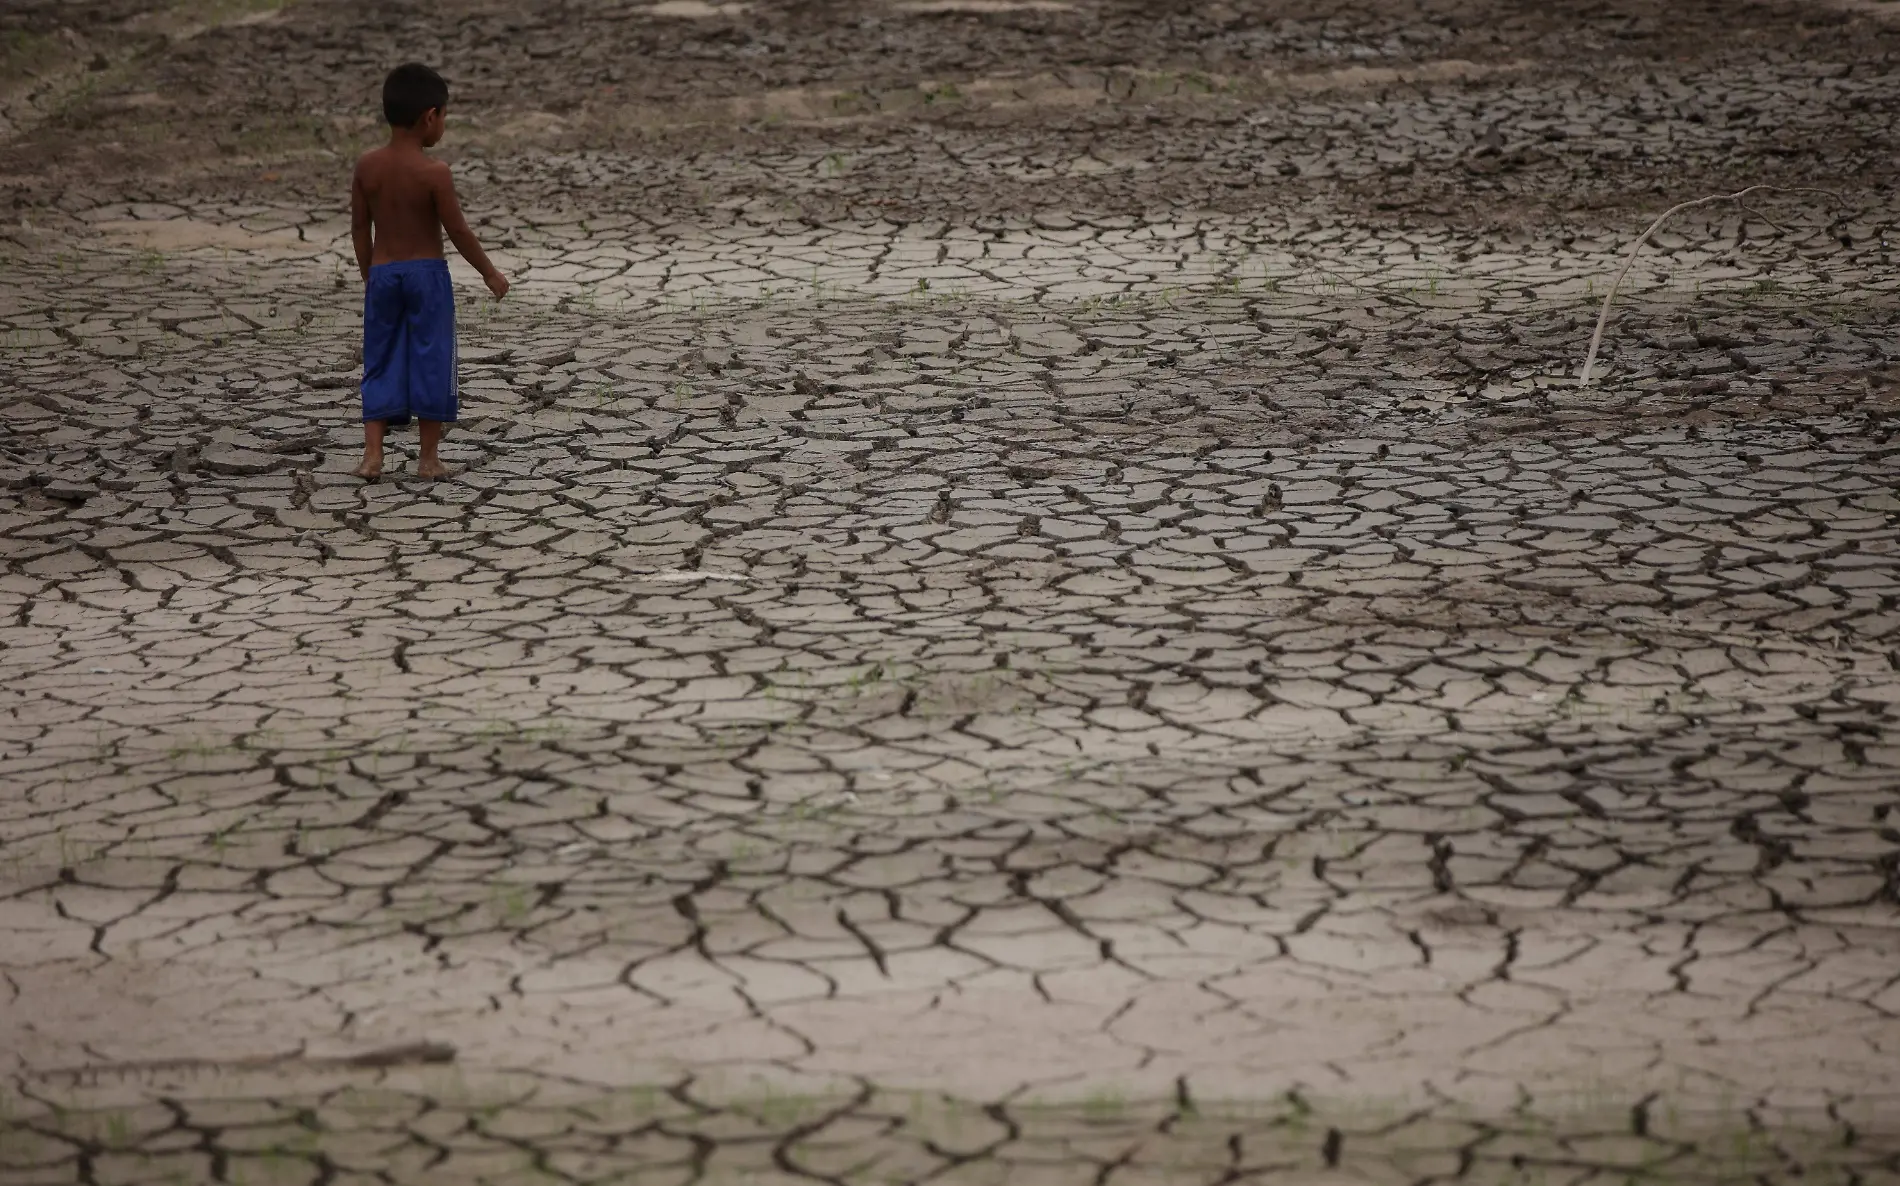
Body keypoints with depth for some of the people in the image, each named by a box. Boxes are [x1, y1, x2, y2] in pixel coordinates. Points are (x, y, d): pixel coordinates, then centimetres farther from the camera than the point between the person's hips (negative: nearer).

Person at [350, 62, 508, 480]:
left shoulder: (367, 166, -1)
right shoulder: (434, 172, -15)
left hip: (383, 274, 4)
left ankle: (372, 453, 3)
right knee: (430, 362, 5)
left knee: (381, 362, 11)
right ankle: (428, 457, 8)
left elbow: (360, 228, 5)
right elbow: (457, 231, -10)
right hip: (427, 274, -4)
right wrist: (489, 272, 2)